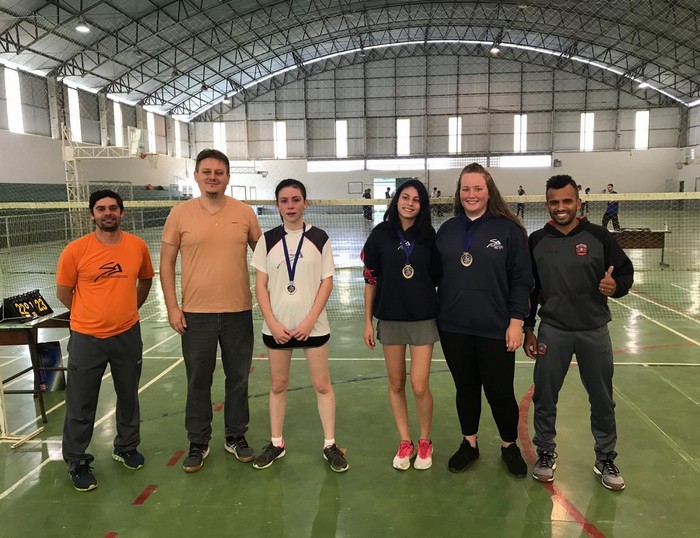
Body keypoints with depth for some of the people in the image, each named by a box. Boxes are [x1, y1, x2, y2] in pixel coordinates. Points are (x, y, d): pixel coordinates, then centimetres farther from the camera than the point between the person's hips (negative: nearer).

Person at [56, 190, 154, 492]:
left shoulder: (138, 246, -4)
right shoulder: (75, 250, -12)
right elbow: (63, 293, 0)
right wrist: (91, 315, 7)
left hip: (127, 335, 3)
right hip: (87, 338, -3)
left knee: (129, 396, 17)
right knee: (81, 404, 7)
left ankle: (126, 448, 39)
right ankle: (76, 462, 26)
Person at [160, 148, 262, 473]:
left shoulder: (244, 212, 0)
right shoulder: (180, 214, -1)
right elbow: (166, 263, 3)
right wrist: (172, 307, -3)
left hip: (238, 312, 1)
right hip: (195, 314, -1)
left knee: (238, 379, 12)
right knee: (198, 381, 10)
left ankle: (236, 437, 30)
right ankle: (198, 443, 27)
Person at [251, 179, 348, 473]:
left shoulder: (319, 238, -3)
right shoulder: (268, 240, 1)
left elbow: (327, 283, -3)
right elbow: (260, 285, 1)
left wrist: (309, 321, -11)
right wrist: (273, 323, -9)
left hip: (313, 325, -1)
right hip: (276, 327, 2)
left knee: (322, 385, 5)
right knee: (277, 385, 12)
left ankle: (330, 444, 19)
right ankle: (276, 443, 27)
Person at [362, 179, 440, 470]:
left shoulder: (428, 236, -2)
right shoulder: (380, 234, -2)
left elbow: (438, 277, 3)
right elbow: (370, 280, 1)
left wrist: (443, 315, 0)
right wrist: (368, 321, 1)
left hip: (423, 319, -1)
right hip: (390, 320, 1)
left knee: (420, 386, -2)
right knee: (396, 384, 10)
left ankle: (425, 442, 22)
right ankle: (405, 442, 28)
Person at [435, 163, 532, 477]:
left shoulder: (508, 229, -5)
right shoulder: (447, 230, 6)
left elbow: (521, 280, -5)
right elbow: (436, 275, 10)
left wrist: (516, 321, -9)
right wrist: (434, 316, 8)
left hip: (495, 329, -3)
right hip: (453, 327, 3)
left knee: (500, 392, 7)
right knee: (465, 388, 15)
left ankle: (509, 446, 31)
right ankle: (469, 444, 34)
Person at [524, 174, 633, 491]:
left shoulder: (598, 236, -5)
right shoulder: (537, 241, -1)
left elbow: (626, 271, 2)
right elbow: (528, 289, 4)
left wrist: (616, 286, -21)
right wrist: (527, 329, 4)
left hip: (594, 331, 0)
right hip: (552, 331, 1)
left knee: (602, 399, 11)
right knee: (544, 397, 7)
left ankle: (606, 459, 31)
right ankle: (545, 453, 28)